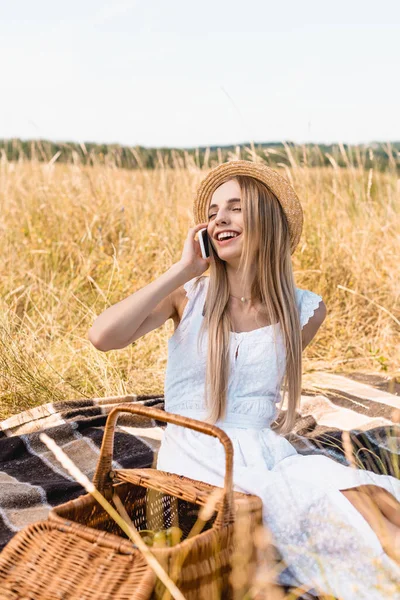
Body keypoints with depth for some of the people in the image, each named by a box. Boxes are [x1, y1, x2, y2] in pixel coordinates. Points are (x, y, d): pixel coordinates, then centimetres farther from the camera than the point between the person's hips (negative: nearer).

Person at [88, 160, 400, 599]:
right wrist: (182, 270, -11)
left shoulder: (305, 310, 4)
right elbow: (102, 336, -15)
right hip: (196, 456, -2)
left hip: (264, 451, 2)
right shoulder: (188, 295, 0)